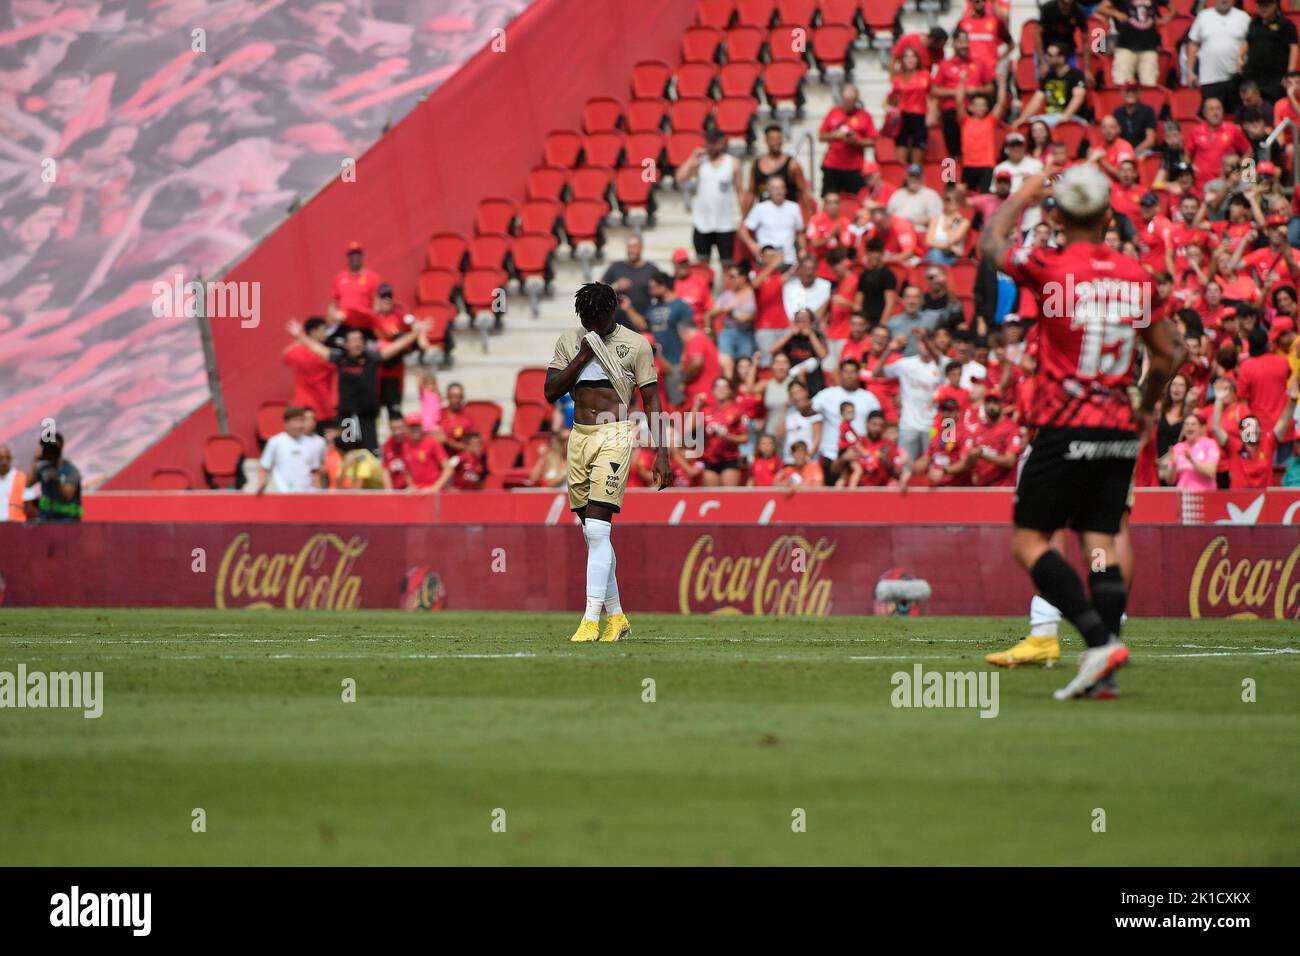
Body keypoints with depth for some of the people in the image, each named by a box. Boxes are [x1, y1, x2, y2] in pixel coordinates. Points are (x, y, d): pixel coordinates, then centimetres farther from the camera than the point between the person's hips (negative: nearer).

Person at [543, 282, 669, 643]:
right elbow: (551, 392, 5)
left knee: (597, 529, -15)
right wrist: (582, 357, -5)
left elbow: (652, 401, 1)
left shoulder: (635, 344, 1)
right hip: (579, 437, 5)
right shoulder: (568, 341, 12)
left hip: (614, 436, -5)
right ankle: (616, 616, 17)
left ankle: (591, 621, -19)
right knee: (591, 532, 7)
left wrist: (661, 454, -4)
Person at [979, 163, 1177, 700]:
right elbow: (1164, 355, 14)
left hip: (1064, 429, -5)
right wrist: (1146, 410, 30)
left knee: (1029, 542, 0)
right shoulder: (1136, 278, 4)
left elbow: (991, 244, 10)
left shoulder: (1051, 269, -10)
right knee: (1101, 543, 5)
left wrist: (1020, 198, 26)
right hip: (1120, 432, 5)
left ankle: (1100, 639, -16)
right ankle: (1104, 673, -3)